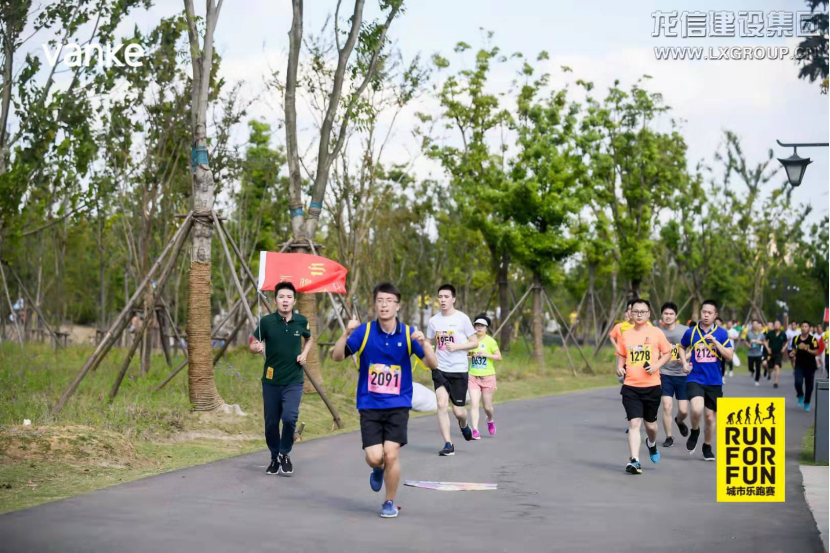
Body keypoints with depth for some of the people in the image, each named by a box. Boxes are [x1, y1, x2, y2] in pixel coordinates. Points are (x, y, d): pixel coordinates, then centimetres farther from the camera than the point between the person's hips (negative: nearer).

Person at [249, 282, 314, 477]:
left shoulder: (301, 321, -2)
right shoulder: (266, 321, -8)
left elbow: (309, 339, 19)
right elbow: (252, 345, -1)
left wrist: (304, 353, 0)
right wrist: (256, 347, -24)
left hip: (294, 381, 0)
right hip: (271, 381, 0)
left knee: (289, 417, -19)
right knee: (271, 423, 7)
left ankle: (285, 454, 6)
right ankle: (274, 458, 31)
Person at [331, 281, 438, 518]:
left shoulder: (408, 333, -2)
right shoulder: (364, 331, -3)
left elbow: (433, 364, -5)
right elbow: (336, 356, -7)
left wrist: (423, 342, -23)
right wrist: (346, 333, -23)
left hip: (398, 405, 0)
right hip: (369, 405, 0)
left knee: (391, 454, -12)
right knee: (374, 458, -8)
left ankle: (390, 502, 12)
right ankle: (378, 470, 32)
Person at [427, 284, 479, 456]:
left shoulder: (462, 319, -5)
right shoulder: (434, 321, 5)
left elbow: (475, 342, -1)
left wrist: (456, 346, -15)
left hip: (459, 370, -2)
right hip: (440, 370, 2)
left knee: (458, 411, 3)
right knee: (442, 405, -15)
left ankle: (464, 425, 40)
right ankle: (448, 444, -9)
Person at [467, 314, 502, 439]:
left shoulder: (490, 341, -5)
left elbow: (499, 357, -6)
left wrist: (485, 354, -19)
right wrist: (468, 354, -5)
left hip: (488, 377, -2)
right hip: (473, 377, 2)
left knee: (487, 406, 7)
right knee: (474, 404, -12)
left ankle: (490, 420, 39)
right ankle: (475, 431, -13)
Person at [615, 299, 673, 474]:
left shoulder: (656, 333, 1)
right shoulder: (625, 335, 7)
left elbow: (668, 352, 6)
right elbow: (621, 355, 19)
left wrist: (656, 366, -10)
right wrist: (619, 367, -1)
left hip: (652, 386, 0)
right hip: (630, 387, 0)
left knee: (650, 423, 13)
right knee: (634, 422, -11)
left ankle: (652, 444, 47)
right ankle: (634, 461, -12)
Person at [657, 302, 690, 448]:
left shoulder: (685, 330, -4)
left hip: (682, 374, 0)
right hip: (665, 374, 0)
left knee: (683, 410, 1)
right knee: (667, 406, -9)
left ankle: (679, 421, 37)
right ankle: (668, 437, 8)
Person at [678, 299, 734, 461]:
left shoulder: (721, 333, -1)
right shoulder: (691, 332, 0)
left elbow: (729, 356, -6)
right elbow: (682, 347, 19)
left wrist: (715, 341, -17)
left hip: (714, 382, 1)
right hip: (695, 379, -1)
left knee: (710, 417, 10)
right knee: (697, 410, -26)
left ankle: (707, 447, 32)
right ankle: (694, 432, 6)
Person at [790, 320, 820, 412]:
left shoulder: (813, 339, -9)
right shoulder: (796, 339, 0)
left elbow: (816, 352, -13)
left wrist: (806, 349, -25)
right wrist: (793, 354, -8)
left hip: (810, 366, -1)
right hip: (799, 365, 1)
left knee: (809, 386, 6)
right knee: (798, 382, -19)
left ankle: (807, 403, 26)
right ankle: (800, 396, 11)